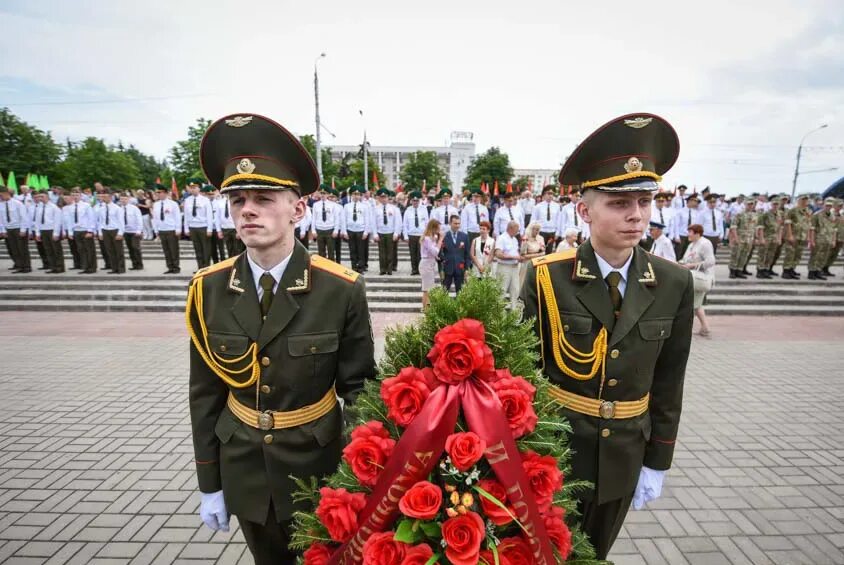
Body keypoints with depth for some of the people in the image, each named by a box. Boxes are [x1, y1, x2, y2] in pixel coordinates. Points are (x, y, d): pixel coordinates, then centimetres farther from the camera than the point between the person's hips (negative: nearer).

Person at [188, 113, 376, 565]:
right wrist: (209, 483, 4)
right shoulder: (208, 290, -10)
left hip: (317, 466, -3)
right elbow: (204, 393, -1)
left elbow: (358, 388, -10)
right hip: (244, 471, 3)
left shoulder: (342, 289, -19)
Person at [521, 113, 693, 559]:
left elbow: (668, 382, 0)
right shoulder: (546, 278, -17)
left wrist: (656, 462, 4)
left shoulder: (673, 284, -7)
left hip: (624, 456, 3)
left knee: (594, 552, 25)